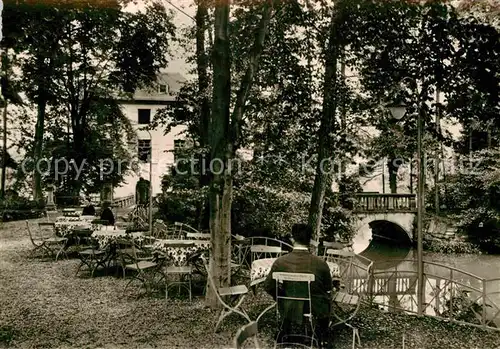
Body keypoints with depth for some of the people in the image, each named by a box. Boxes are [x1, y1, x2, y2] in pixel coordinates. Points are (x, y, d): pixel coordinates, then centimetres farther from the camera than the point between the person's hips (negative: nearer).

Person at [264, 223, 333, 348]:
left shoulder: (280, 262, -19)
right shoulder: (321, 263, -20)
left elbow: (268, 287, -6)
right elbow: (329, 288, -3)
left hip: (289, 308, 1)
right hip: (316, 308, -1)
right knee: (327, 296, 31)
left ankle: (285, 329, 50)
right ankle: (322, 336, 42)